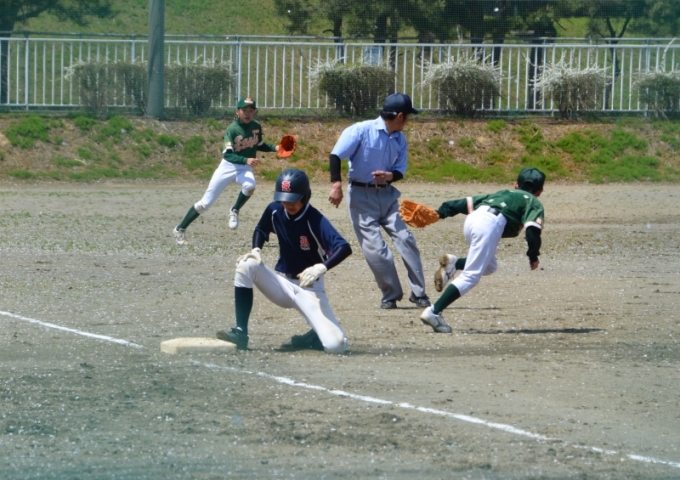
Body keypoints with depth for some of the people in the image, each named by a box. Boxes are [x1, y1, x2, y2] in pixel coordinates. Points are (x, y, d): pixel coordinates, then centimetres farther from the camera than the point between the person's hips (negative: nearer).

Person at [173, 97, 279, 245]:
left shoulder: (256, 126, -3)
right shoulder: (232, 130, -19)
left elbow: (259, 145, 15)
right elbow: (227, 155, -28)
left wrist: (274, 148, -3)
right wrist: (246, 160, -42)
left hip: (245, 169, 3)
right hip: (228, 167, -3)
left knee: (249, 185, -34)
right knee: (205, 203, -3)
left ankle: (235, 211, -8)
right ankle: (180, 230, 12)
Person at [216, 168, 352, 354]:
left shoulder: (315, 220, -22)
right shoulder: (274, 211, -6)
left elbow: (344, 248, -35)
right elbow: (261, 230, 16)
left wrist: (322, 267, -52)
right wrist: (256, 250, -6)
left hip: (309, 288, -5)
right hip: (282, 283, 5)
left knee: (335, 345, -25)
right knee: (246, 265, -24)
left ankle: (310, 339, 10)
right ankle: (240, 332, -19)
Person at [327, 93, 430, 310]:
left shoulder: (400, 140, 3)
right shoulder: (361, 131, -14)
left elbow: (400, 170, 5)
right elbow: (336, 155, -16)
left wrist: (389, 176, -19)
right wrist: (337, 184, -26)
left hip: (387, 194, 5)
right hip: (361, 196, -5)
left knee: (405, 239, -5)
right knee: (374, 247, -9)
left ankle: (418, 292, 1)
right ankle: (391, 294, 3)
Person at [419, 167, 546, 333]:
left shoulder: (503, 193, 36)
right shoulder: (534, 203, 21)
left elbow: (467, 203, 26)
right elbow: (532, 228, 0)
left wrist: (438, 213, 20)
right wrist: (533, 255, 4)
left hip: (471, 220, 7)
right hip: (490, 224, -7)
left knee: (489, 266, 27)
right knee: (470, 276, -7)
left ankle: (454, 263, 3)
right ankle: (434, 312, -19)